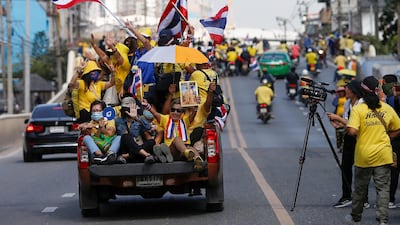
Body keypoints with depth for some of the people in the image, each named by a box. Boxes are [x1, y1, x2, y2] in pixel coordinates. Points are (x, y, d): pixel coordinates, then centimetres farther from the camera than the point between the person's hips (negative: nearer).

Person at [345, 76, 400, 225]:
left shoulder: (358, 109, -10)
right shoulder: (387, 108, 2)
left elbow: (352, 131, -20)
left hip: (364, 155, -1)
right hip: (383, 155, 2)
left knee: (360, 188, 13)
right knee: (383, 187, 4)